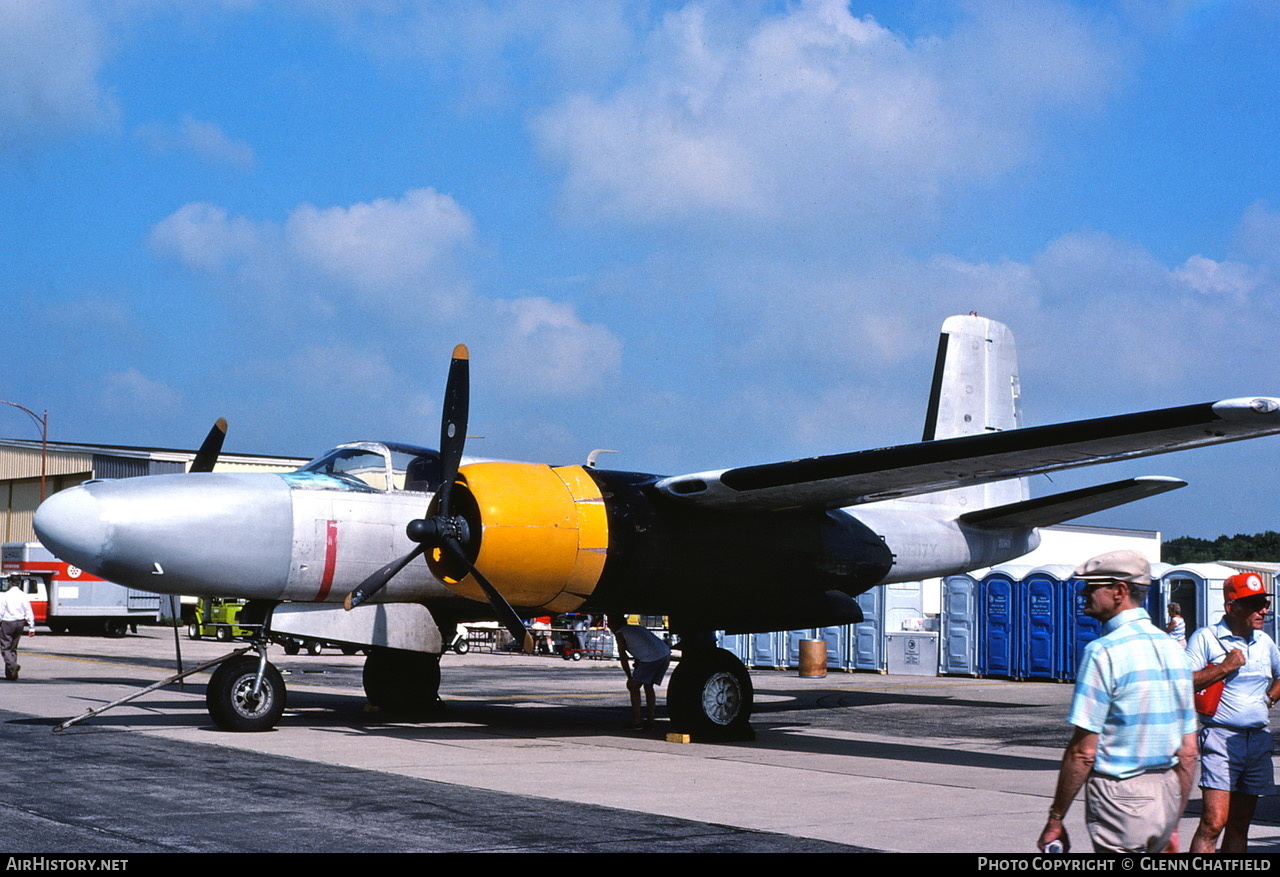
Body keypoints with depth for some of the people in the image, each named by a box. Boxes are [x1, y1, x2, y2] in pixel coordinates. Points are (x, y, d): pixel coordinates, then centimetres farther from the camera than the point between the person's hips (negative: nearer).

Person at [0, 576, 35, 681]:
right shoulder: (24, 596, 1)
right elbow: (29, 613, 2)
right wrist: (31, 628, 5)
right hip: (20, 623, 5)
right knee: (13, 648, 15)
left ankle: (12, 665, -25)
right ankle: (10, 673, 15)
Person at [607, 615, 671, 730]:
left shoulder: (620, 633, 7)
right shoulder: (636, 628, 30)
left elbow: (623, 657, 6)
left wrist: (630, 677, 10)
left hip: (651, 658, -8)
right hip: (666, 654, 8)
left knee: (634, 687, 1)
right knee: (648, 686, 22)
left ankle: (636, 721, -4)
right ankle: (651, 720, 21)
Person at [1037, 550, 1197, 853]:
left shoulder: (1104, 651, -14)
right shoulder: (1172, 647, 9)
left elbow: (1083, 751, -17)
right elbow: (1188, 752, 12)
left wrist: (1055, 820, -9)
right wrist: (1173, 824, 19)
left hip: (1120, 795, -7)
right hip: (1167, 793, 7)